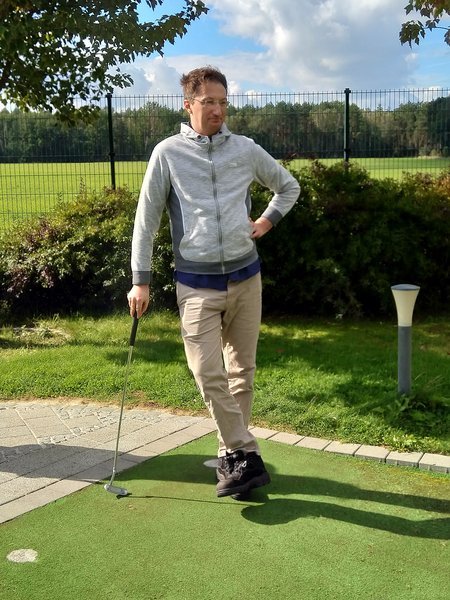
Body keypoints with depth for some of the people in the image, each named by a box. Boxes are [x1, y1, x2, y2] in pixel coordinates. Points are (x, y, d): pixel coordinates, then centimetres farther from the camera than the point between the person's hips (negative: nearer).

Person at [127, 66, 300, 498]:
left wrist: (268, 219, 6)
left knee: (242, 370, 7)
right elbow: (146, 219, 1)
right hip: (196, 282, -2)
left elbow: (288, 186, 23)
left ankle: (232, 455, 21)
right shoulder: (168, 153, 0)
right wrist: (140, 280, -2)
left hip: (245, 276, 3)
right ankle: (247, 456, -2)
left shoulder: (246, 150, 6)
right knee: (208, 372, -11)